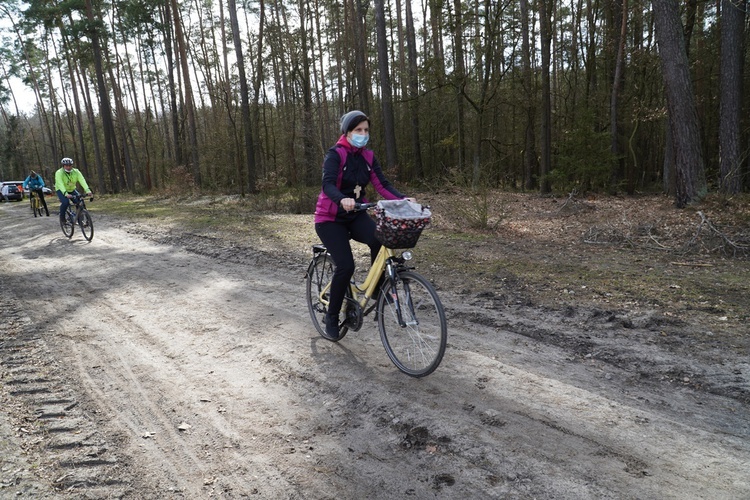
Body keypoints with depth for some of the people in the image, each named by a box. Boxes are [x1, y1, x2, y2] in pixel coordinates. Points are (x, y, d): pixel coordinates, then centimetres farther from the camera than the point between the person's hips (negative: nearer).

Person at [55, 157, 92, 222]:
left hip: (72, 190, 4)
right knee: (65, 202, -30)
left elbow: (82, 181, -27)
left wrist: (87, 190, -44)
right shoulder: (59, 173, -24)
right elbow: (60, 184, -37)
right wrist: (66, 194, -53)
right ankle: (62, 217, -6)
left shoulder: (76, 172, -14)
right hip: (61, 191, -4)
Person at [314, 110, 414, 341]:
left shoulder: (368, 156, 3)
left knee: (380, 241, -28)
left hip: (355, 215, 5)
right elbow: (328, 185, -30)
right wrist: (342, 200, -51)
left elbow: (382, 184, -6)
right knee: (346, 266, -20)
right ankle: (332, 317, 2)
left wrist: (403, 199, -23)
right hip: (330, 218, -4)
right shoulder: (335, 154, -15)